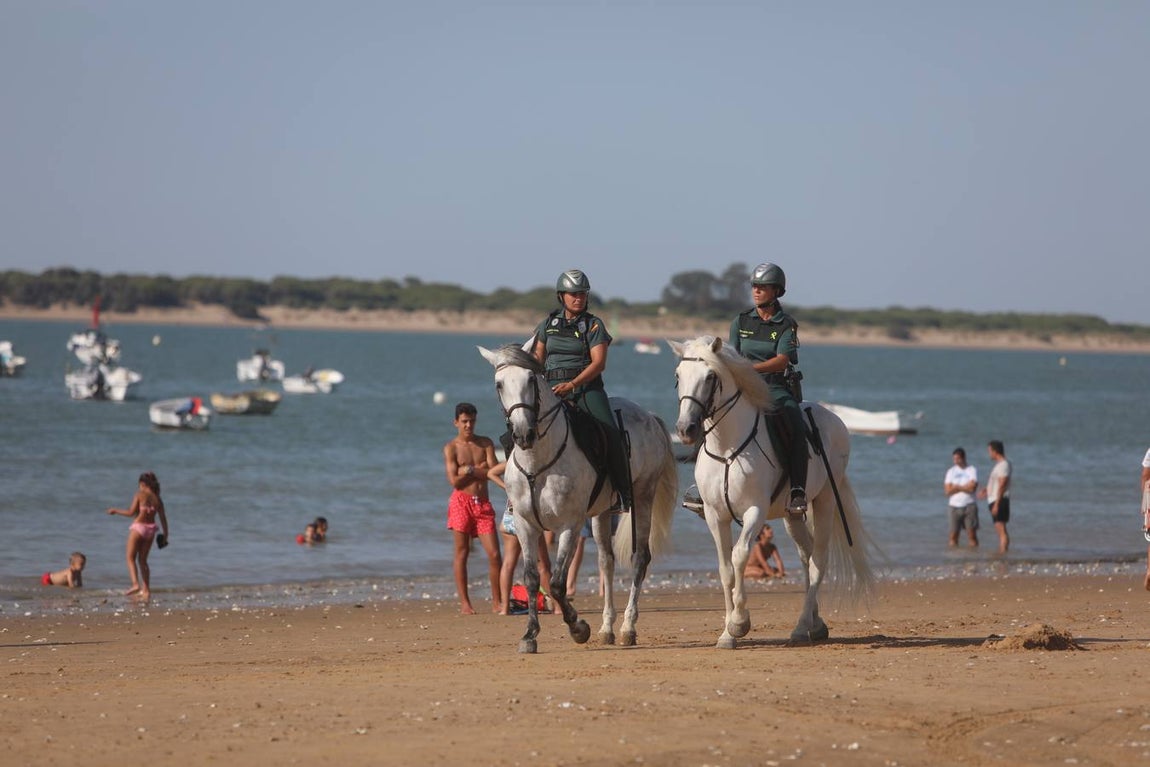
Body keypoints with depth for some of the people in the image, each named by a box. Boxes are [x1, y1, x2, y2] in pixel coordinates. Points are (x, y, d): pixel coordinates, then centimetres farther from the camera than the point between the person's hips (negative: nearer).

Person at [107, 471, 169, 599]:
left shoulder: (140, 495, -8)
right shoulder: (157, 499, 6)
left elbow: (131, 512, -12)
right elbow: (163, 518, 5)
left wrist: (116, 511, 1)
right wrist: (165, 534, 13)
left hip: (138, 527, -5)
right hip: (151, 528, 5)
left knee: (130, 557, 1)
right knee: (143, 560, 15)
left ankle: (135, 584, -19)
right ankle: (146, 589, 11)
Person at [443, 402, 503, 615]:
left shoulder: (485, 443, 10)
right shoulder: (451, 448, 2)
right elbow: (454, 481, -8)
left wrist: (469, 470, -9)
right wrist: (480, 470, -3)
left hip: (483, 503, 2)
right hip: (462, 501, -2)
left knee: (494, 554, -4)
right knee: (461, 553, 0)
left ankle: (497, 602, 4)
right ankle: (464, 603, 5)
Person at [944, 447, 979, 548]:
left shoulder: (972, 470, 1)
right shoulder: (951, 471, 10)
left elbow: (972, 487, -13)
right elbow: (947, 490, -1)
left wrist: (956, 487, -5)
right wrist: (964, 487, -6)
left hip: (969, 505, -2)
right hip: (954, 506, 3)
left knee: (972, 534, -5)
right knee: (953, 535, 0)